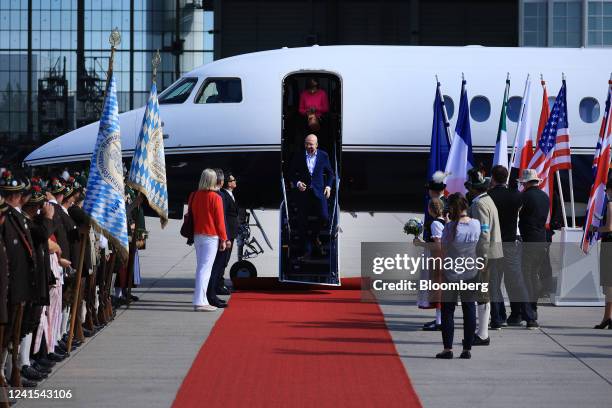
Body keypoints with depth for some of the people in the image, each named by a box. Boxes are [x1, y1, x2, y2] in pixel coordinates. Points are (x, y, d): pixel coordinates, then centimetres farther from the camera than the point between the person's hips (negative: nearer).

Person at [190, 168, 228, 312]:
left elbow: (190, 216, 12)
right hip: (211, 236, -6)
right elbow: (219, 220, -9)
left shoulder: (193, 196, 5)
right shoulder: (215, 198, -12)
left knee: (201, 267, 13)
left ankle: (201, 300, 15)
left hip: (197, 235, 6)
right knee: (205, 268, -7)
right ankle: (200, 301, -12)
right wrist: (223, 239, -2)